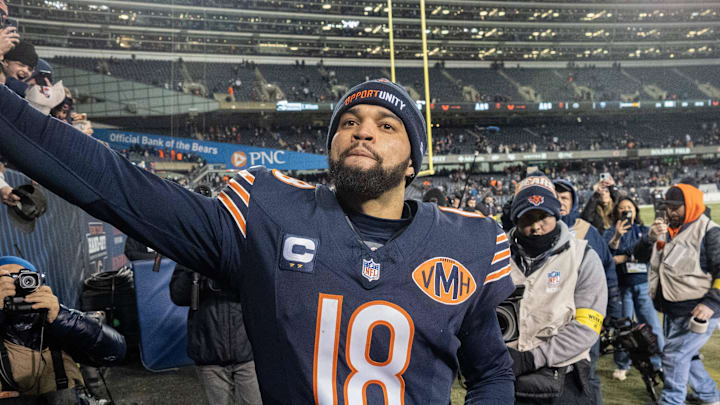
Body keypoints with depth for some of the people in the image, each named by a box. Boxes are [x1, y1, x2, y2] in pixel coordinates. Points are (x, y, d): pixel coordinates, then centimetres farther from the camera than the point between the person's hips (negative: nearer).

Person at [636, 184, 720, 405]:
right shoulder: (668, 230, 10)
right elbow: (641, 256, 8)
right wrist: (652, 237, -11)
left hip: (697, 311, -8)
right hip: (672, 310, 8)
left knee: (674, 354, -11)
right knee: (685, 356, 19)